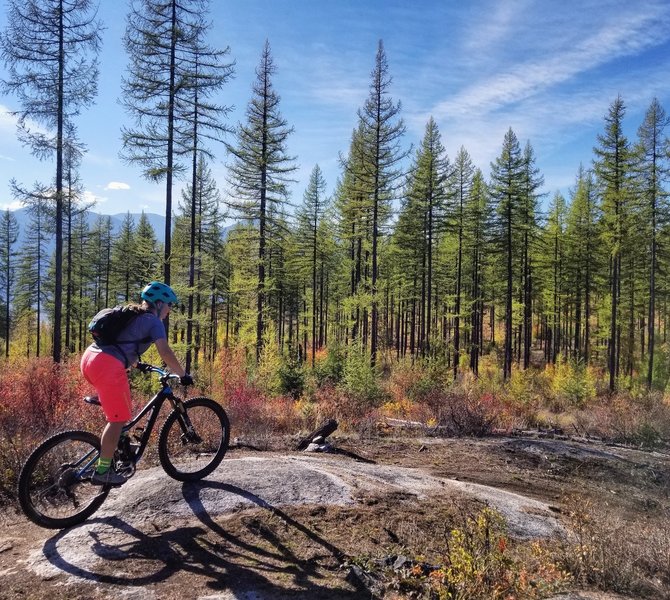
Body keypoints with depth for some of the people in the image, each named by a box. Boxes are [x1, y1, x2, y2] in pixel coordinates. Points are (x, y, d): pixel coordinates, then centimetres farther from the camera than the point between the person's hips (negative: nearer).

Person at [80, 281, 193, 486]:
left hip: (90, 357, 9)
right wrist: (183, 375, -1)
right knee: (119, 418, 1)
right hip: (108, 366, -9)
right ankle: (102, 471, 7)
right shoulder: (153, 321, 2)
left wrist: (137, 363, 49)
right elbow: (165, 352, -10)